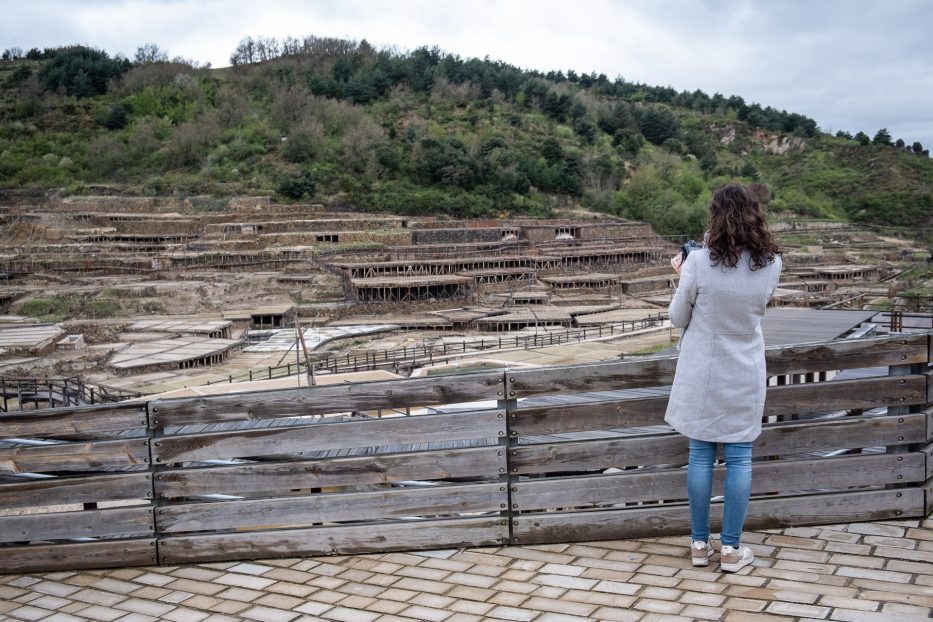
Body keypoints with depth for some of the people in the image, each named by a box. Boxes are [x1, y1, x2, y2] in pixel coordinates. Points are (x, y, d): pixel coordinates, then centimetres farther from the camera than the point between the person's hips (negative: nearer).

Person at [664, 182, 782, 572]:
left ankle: (700, 544, 18)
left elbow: (678, 318, -6)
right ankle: (731, 549, 14)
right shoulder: (771, 265, -7)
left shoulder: (700, 263, -16)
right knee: (739, 458, 9)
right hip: (745, 377, 2)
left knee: (701, 456, 9)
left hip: (702, 374, -1)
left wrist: (684, 276, 9)